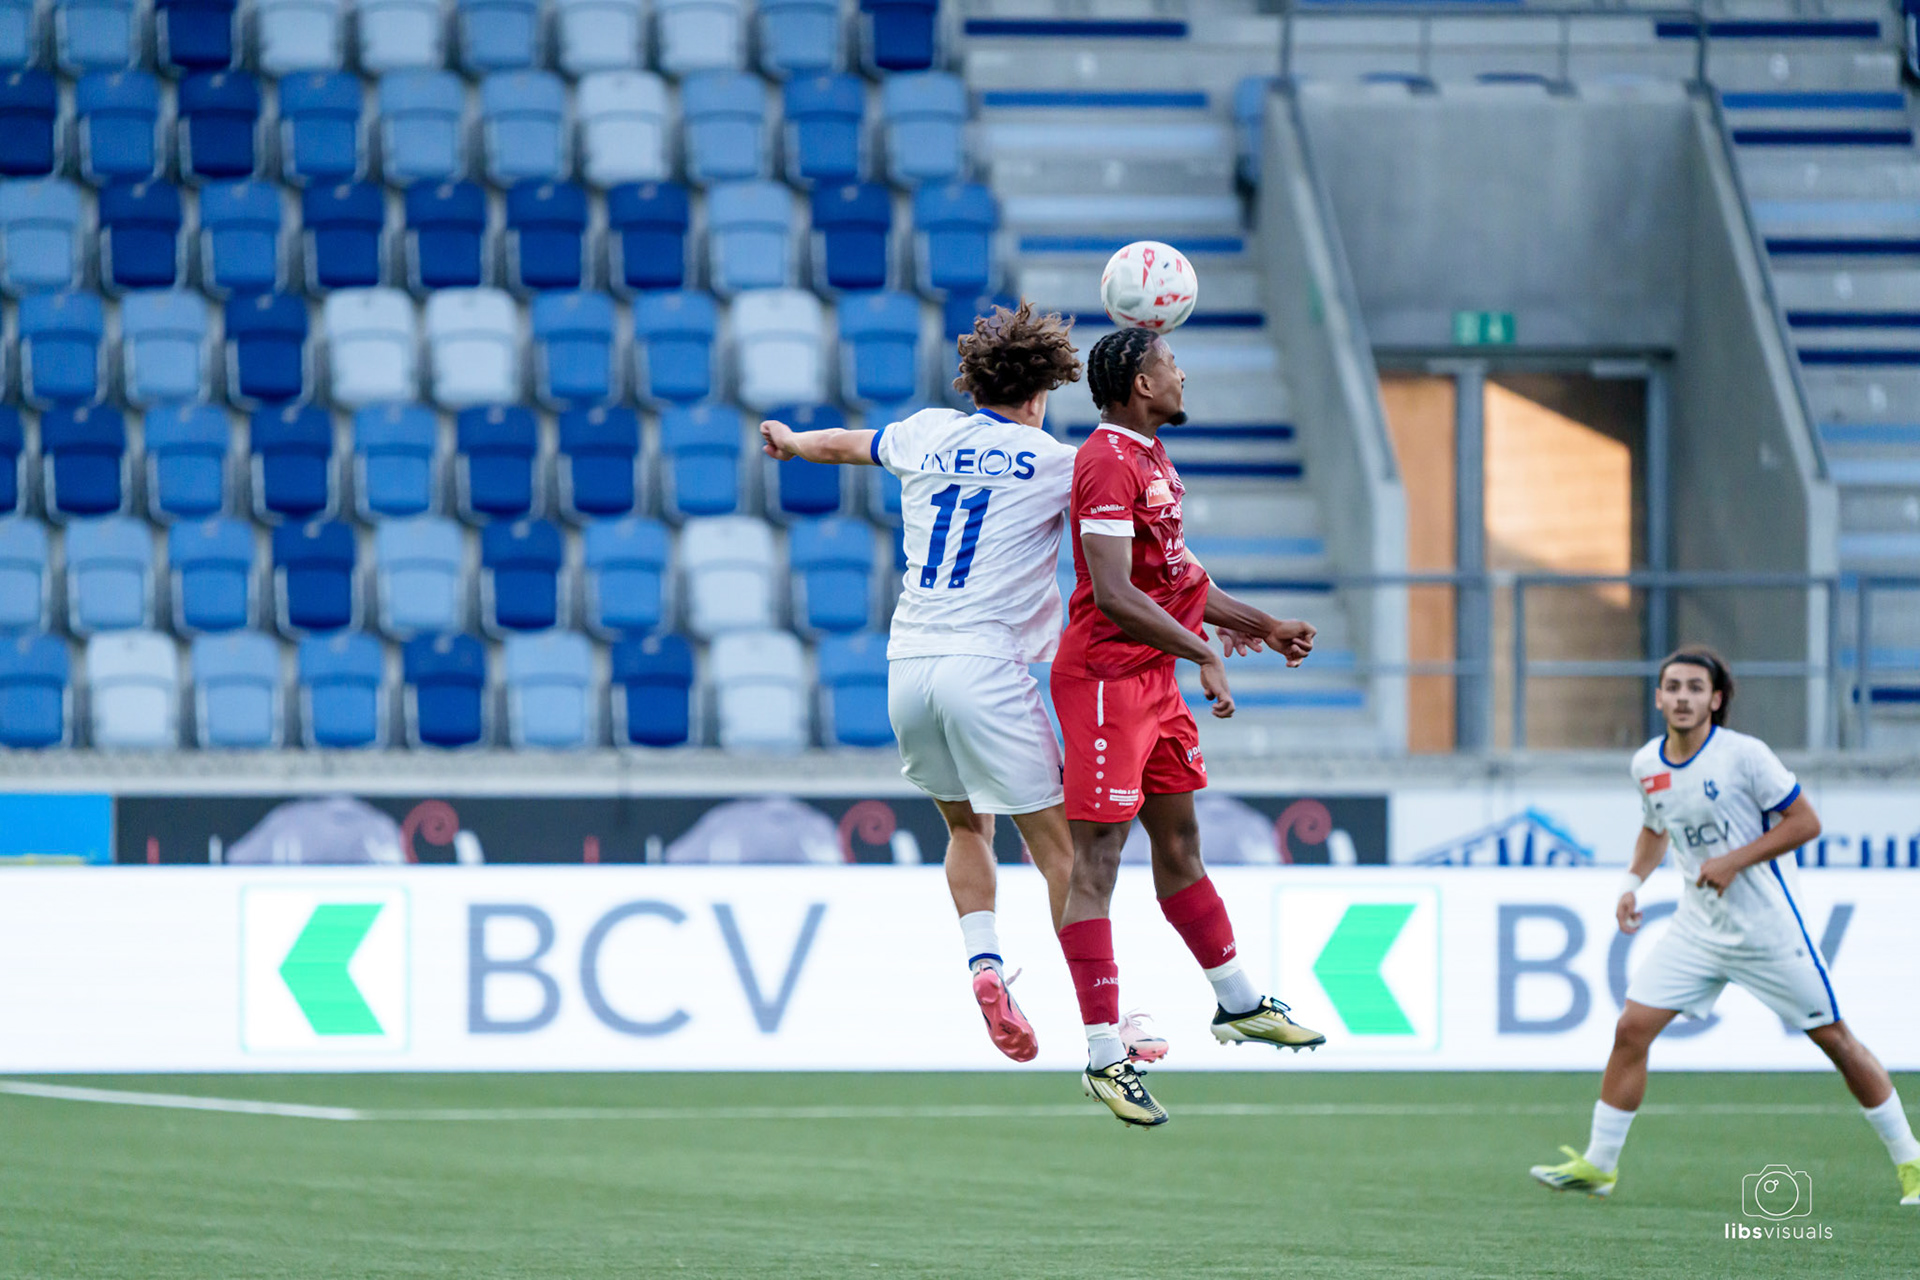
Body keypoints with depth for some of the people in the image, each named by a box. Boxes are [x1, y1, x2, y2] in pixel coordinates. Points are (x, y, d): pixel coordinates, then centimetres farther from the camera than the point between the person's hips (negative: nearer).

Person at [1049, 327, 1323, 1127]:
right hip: (1105, 678, -10)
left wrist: (1264, 626, 23)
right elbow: (1114, 596, -26)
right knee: (1095, 864, -7)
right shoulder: (1108, 463, -18)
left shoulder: (1150, 455, 15)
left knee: (1179, 844, 21)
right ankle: (1104, 1056, -7)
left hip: (1154, 679, 10)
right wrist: (1205, 655, -25)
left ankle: (1238, 1004, 34)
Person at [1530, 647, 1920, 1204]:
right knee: (1631, 1029, -6)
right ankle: (1598, 1164, 5)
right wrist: (1633, 881, 7)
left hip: (1767, 924, -5)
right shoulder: (1647, 765, 2)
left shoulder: (1744, 755, -15)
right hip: (1697, 925, 5)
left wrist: (1734, 861, -19)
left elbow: (1805, 823, -11)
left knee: (1834, 1038, 0)